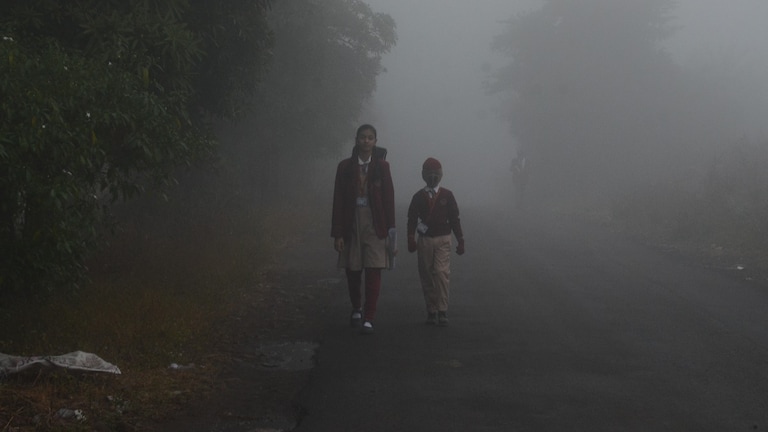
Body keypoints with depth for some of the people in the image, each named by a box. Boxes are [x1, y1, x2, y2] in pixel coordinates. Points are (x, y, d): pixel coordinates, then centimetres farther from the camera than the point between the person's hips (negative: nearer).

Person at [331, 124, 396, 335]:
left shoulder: (382, 166, 3)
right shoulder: (345, 167, 3)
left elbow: (389, 198, 1)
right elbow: (338, 201, 2)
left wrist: (391, 230, -3)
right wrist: (337, 233, -3)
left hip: (375, 224, -1)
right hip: (352, 223, 1)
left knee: (373, 272, -6)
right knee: (352, 271, 6)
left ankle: (368, 318, -1)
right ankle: (356, 309, 31)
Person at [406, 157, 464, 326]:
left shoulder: (447, 195, 6)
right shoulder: (418, 196, 7)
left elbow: (455, 219, 8)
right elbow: (412, 219, 6)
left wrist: (460, 241, 7)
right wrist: (411, 240, -5)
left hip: (443, 240, -1)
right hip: (424, 240, 1)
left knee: (441, 272, -15)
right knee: (426, 276, 3)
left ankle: (442, 311, -12)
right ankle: (431, 311, 11)